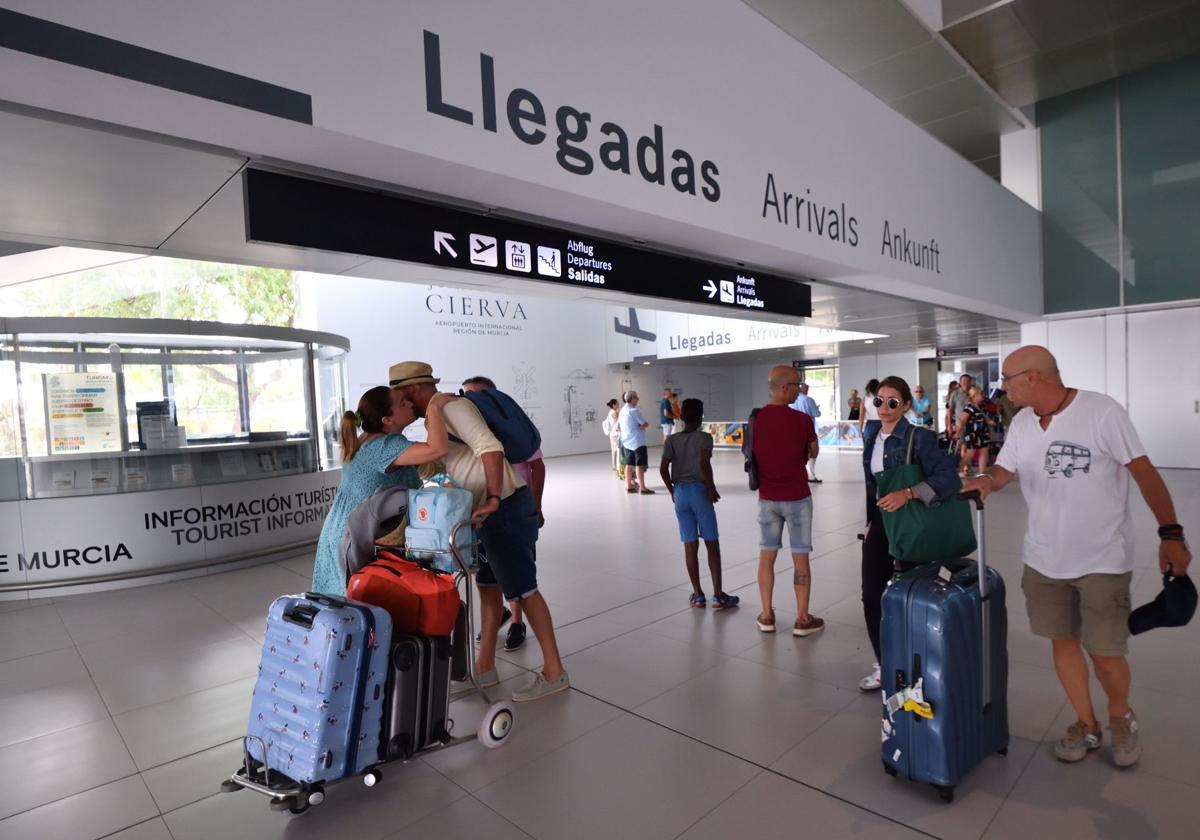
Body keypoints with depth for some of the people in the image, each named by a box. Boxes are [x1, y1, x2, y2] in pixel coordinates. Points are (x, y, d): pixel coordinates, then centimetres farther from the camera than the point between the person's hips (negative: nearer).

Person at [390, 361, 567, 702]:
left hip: (505, 509, -10)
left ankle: (554, 672, 10)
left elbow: (491, 447, -28)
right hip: (491, 512, 10)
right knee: (488, 585, 16)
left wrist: (494, 500, -27)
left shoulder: (451, 407, -15)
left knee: (522, 589, -2)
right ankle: (484, 666, 28)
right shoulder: (439, 414, 15)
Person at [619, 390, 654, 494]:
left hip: (627, 442, 8)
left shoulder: (622, 411, 10)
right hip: (637, 441, -8)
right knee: (640, 465, -4)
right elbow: (645, 424, -19)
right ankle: (643, 488, -2)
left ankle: (629, 486, 17)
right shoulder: (633, 411, -16)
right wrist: (642, 425, 2)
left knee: (629, 464, 12)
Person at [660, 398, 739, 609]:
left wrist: (672, 491, 9)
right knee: (712, 544, 4)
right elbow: (704, 464, -20)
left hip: (680, 492, 4)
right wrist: (711, 489, -9)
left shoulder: (672, 440, 4)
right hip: (700, 491, -4)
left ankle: (697, 595, 14)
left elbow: (663, 469, -3)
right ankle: (718, 595, 6)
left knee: (690, 545, 8)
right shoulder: (704, 438, -6)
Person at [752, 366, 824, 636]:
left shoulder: (755, 418, -4)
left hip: (767, 498, 3)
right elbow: (813, 454, 2)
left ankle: (767, 615, 19)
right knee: (800, 558, 6)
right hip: (797, 497, -3)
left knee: (767, 555, 11)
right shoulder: (802, 420, -14)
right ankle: (802, 619, 14)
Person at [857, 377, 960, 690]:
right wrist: (870, 522, 15)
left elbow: (947, 477, -26)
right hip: (880, 524, 6)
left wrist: (908, 493, -38)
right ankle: (884, 664, 25)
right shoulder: (872, 439, 6)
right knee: (872, 596, 6)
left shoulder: (920, 437, -14)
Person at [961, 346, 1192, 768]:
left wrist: (1171, 533, -16)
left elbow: (1144, 472, -13)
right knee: (1063, 641, 12)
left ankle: (1120, 718, 34)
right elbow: (1003, 472, 5)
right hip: (1044, 558, 5)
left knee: (1106, 654, 2)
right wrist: (984, 480, -19)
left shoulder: (1102, 411, -15)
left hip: (1102, 559, -5)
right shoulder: (1021, 423, 2)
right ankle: (1086, 724, 32)